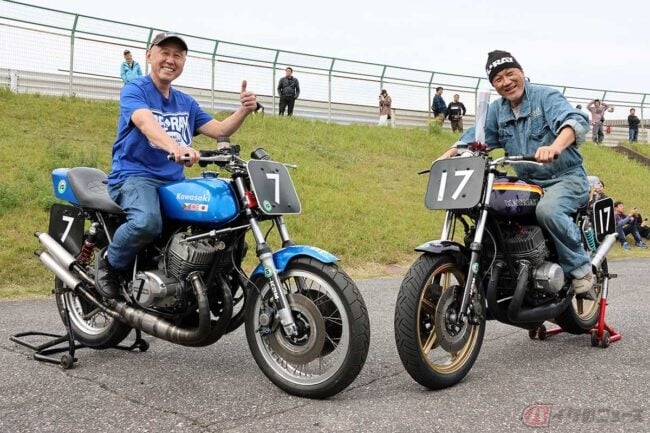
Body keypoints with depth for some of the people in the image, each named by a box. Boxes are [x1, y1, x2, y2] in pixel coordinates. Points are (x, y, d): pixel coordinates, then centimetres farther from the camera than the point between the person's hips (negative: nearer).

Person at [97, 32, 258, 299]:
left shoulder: (186, 103, 20)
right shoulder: (133, 91, -2)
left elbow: (220, 130, 14)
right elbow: (147, 124, -24)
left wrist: (244, 110, -7)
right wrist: (174, 147, -46)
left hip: (174, 181, 6)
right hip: (133, 175, -6)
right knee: (148, 222, -38)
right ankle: (110, 263, -6)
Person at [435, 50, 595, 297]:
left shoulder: (546, 96, -8)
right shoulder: (496, 110, 12)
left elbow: (576, 121, -25)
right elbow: (474, 137, 10)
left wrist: (555, 147, -47)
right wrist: (448, 155, -10)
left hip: (566, 178, -6)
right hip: (529, 184, 6)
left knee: (548, 210, -35)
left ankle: (580, 268, -16)